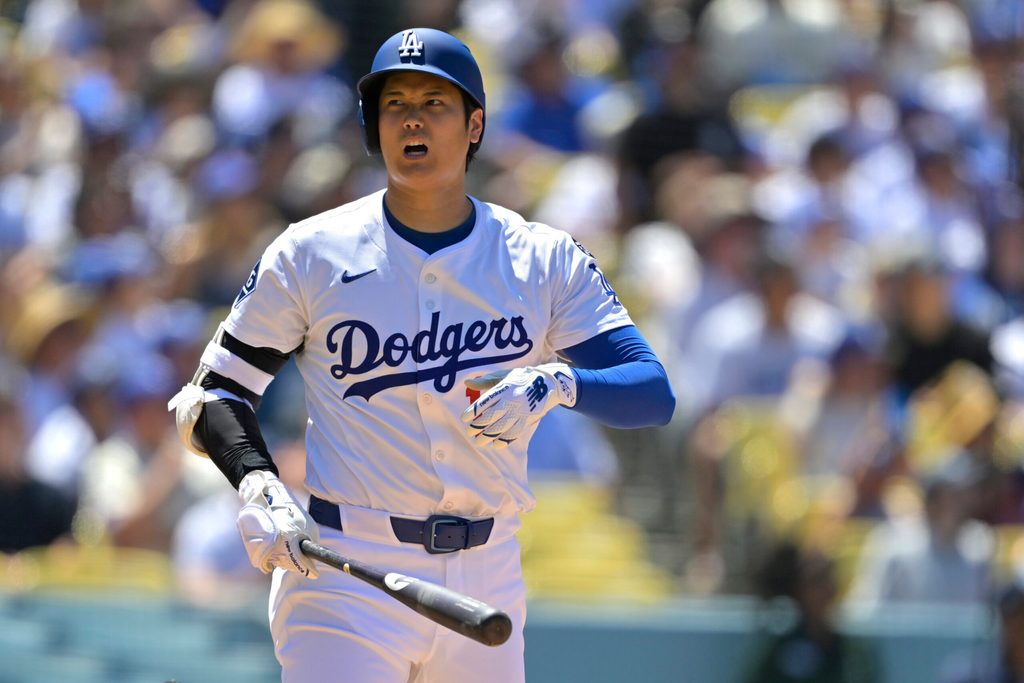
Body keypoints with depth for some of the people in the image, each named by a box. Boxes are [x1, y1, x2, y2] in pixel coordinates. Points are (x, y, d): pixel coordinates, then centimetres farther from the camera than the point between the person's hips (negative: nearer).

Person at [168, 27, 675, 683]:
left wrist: (557, 383, -24)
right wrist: (259, 486, -14)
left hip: (486, 580, 3)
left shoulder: (546, 260, 4)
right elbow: (215, 393, 6)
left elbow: (654, 392, -4)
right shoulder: (311, 254, 0)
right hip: (345, 580, -3)